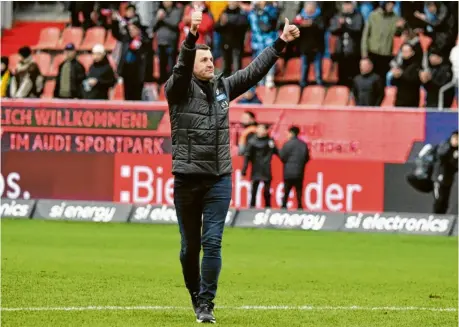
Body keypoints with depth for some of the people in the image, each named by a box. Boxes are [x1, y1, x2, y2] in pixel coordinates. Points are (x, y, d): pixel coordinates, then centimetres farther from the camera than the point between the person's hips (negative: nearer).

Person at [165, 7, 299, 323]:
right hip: (187, 179, -2)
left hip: (219, 180, 2)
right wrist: (191, 39, -41)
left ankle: (206, 304, -3)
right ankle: (196, 295, 26)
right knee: (190, 246, 7)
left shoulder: (223, 87, 10)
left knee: (212, 243, -7)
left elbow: (255, 70, 14)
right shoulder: (179, 89, -4)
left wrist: (280, 43, 9)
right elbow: (181, 67, -23)